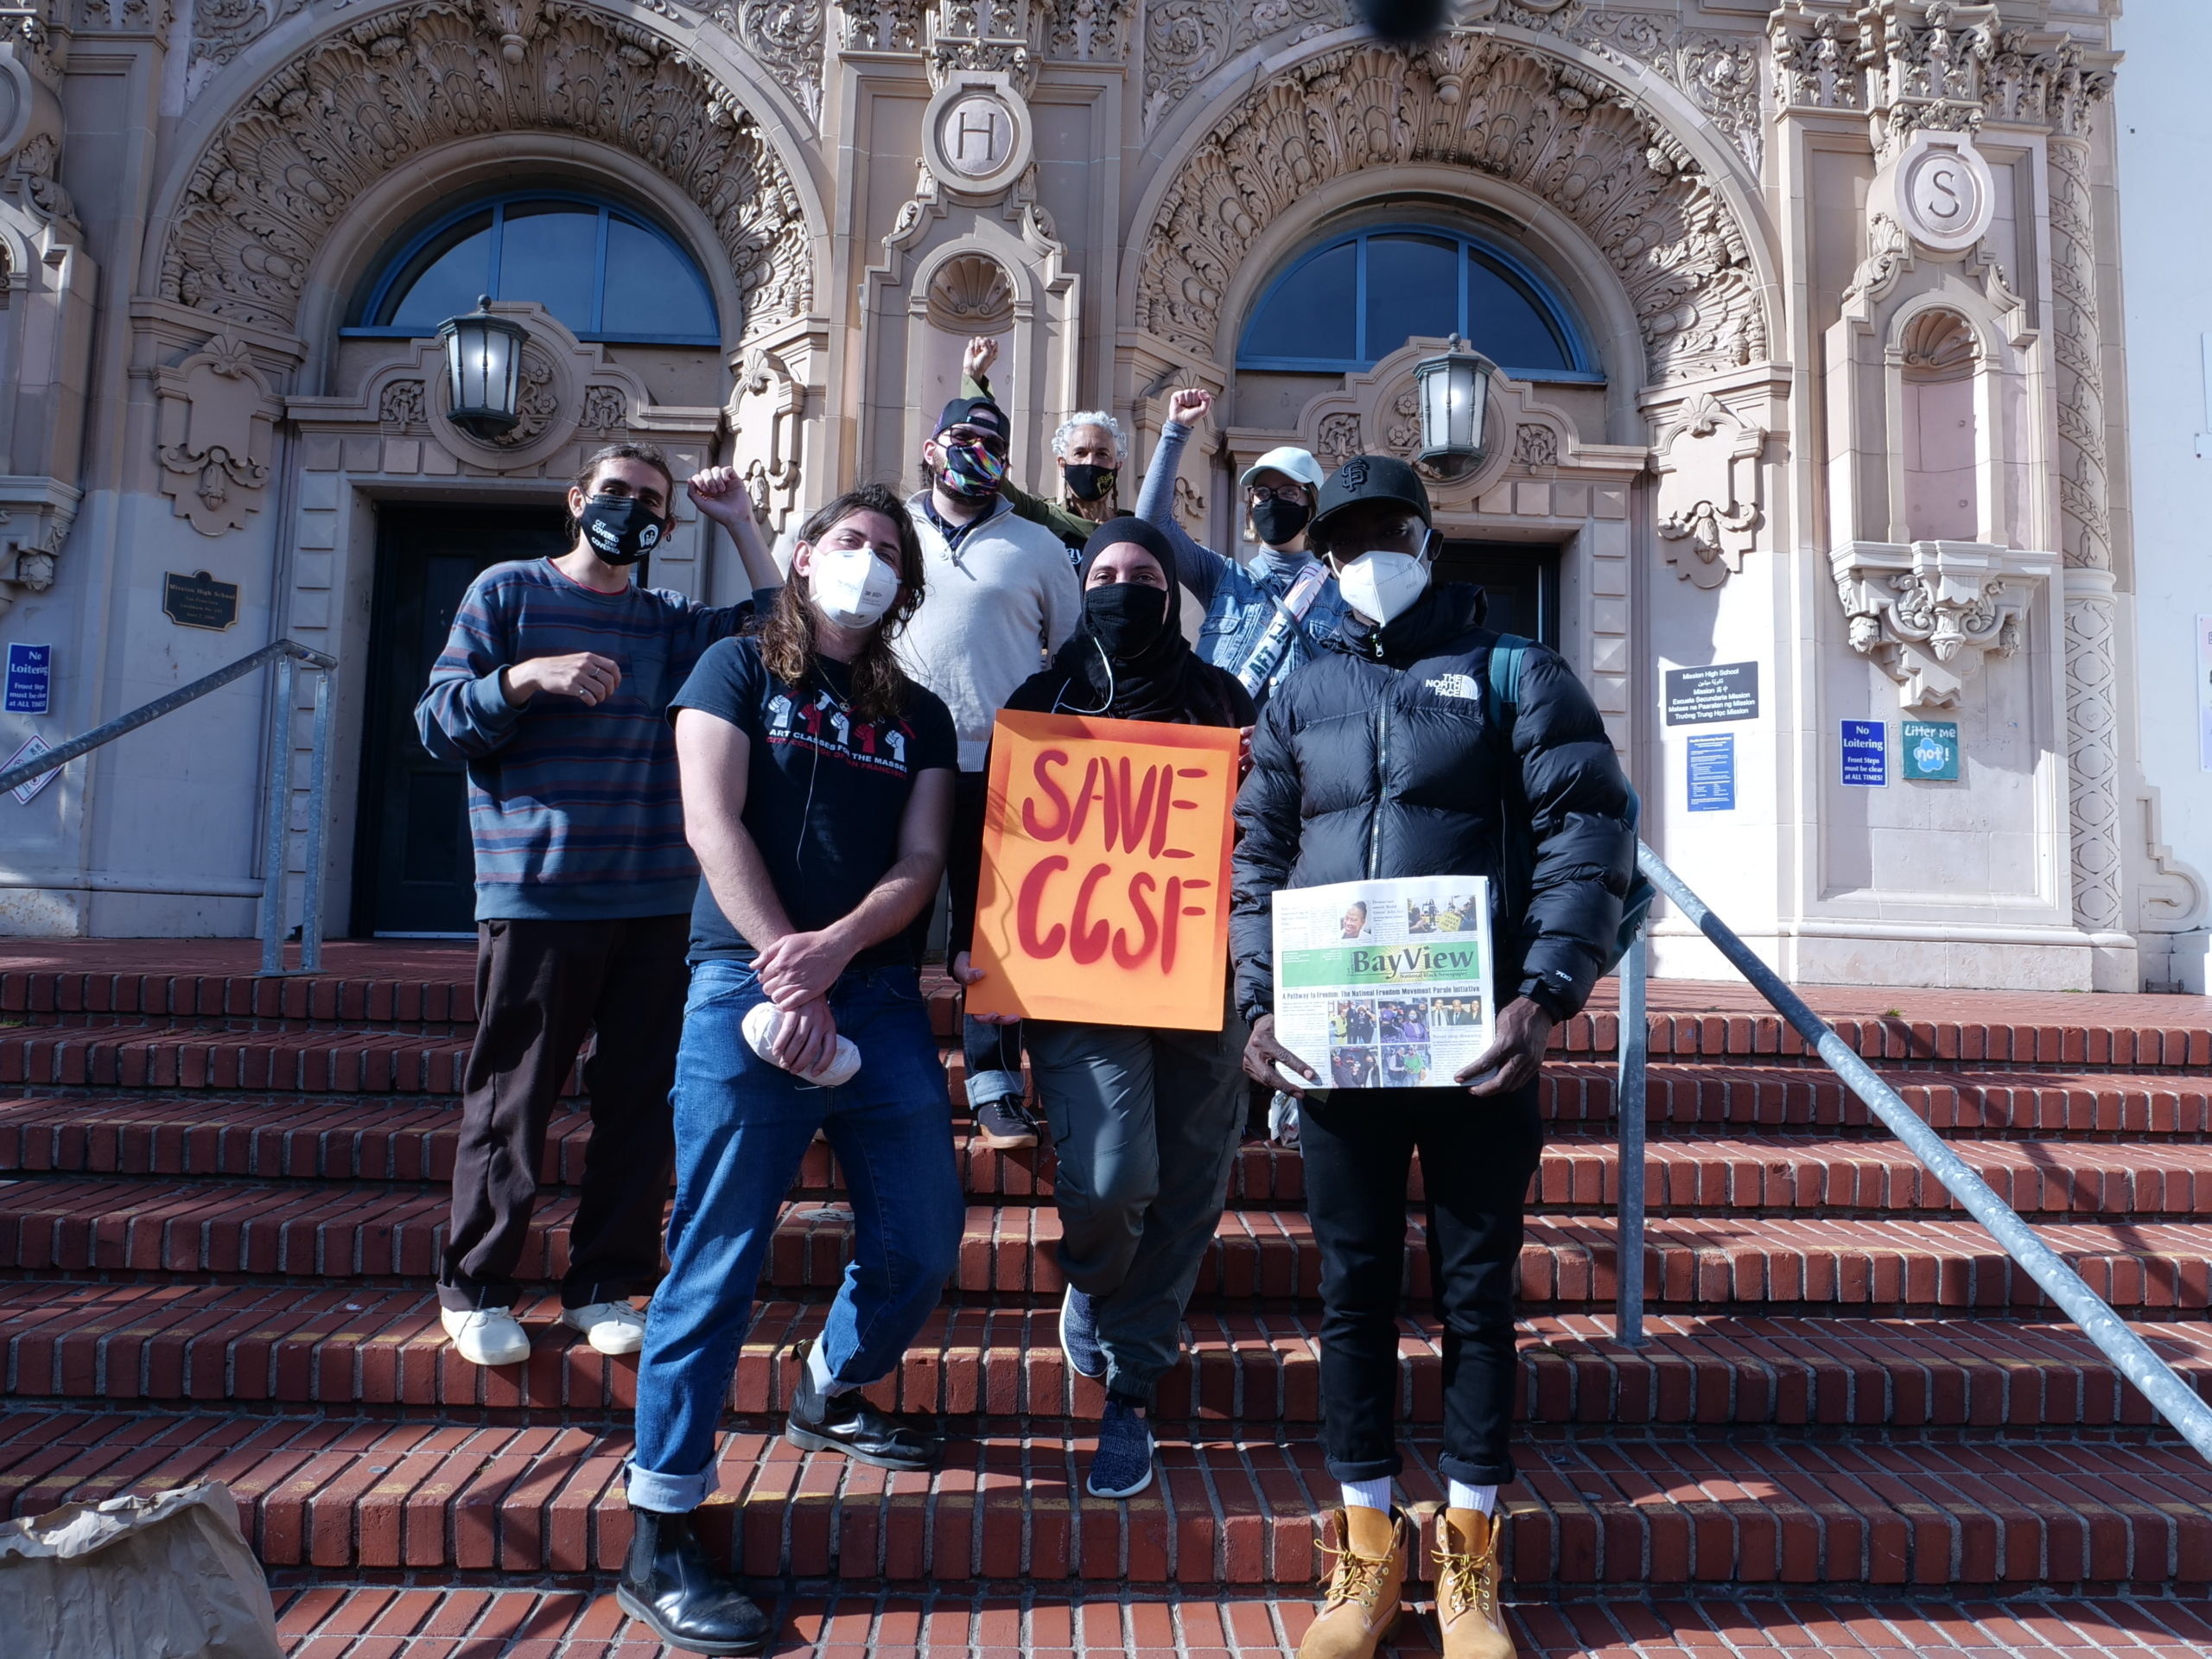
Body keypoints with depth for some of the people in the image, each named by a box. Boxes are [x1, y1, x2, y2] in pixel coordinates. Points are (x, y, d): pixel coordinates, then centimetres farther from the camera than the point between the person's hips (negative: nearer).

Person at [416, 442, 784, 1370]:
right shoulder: (509, 592, 7)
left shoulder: (671, 624, 16)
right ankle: (474, 1291, 17)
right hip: (536, 898, -3)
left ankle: (604, 1286, 18)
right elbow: (438, 721, 3)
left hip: (655, 904, 4)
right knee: (511, 1101, 1)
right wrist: (526, 677, -14)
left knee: (642, 1102, 6)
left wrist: (740, 525, 8)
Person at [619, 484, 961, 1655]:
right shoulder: (738, 669, 8)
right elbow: (712, 825, -4)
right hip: (750, 987, -4)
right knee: (718, 1259, -4)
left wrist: (834, 949, -14)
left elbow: (920, 865, 6)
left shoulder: (919, 716, 18)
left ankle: (828, 1397, 37)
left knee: (922, 1241, 9)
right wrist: (786, 976, -14)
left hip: (881, 998, 5)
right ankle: (660, 1538, 7)